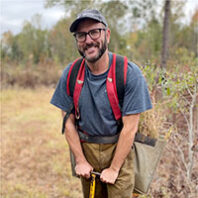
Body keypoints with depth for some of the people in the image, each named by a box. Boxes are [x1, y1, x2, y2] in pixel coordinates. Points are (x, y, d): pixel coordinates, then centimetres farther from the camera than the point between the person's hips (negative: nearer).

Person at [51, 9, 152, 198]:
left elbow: (130, 127, -16)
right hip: (85, 148, 3)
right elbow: (69, 121, -1)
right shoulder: (70, 74, -7)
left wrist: (114, 169, -13)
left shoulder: (129, 73, -17)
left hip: (119, 149, -3)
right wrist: (80, 160, -3)